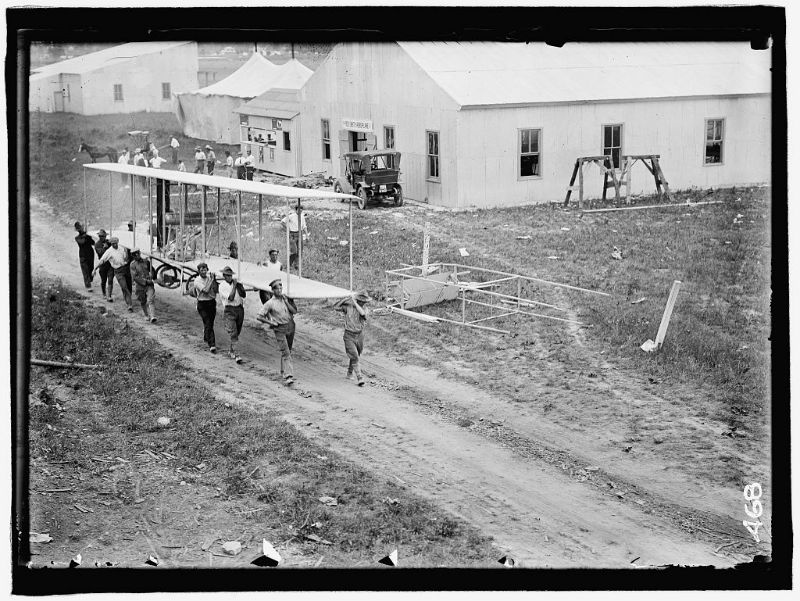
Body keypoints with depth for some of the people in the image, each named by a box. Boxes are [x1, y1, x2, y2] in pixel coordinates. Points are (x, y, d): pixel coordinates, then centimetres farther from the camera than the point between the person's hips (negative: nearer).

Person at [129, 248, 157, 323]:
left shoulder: (146, 262, 6)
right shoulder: (133, 265, -6)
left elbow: (151, 270, 23)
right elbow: (134, 277, -14)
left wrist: (151, 274, -1)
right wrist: (145, 281, -18)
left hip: (149, 285, 1)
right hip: (140, 286, -1)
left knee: (151, 300, -15)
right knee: (143, 302, 14)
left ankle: (152, 317, -25)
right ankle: (147, 315, 37)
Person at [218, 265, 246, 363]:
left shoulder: (234, 283, 12)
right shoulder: (222, 286, -6)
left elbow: (243, 295, 7)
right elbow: (230, 298, -17)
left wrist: (240, 287, -6)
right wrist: (234, 286, -14)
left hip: (239, 309, 6)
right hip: (229, 310, -6)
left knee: (237, 332, 12)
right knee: (233, 333, -14)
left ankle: (231, 352, 25)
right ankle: (235, 354, -17)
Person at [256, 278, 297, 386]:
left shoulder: (287, 299, 6)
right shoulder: (270, 303, -7)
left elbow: (294, 311, -3)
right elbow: (259, 316, -7)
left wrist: (286, 301, -11)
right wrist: (271, 323, -8)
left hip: (290, 326, 5)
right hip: (279, 329, -5)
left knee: (288, 351, 16)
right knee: (285, 352, -13)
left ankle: (283, 372, 34)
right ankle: (287, 376, -19)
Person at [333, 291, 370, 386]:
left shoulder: (364, 308, -3)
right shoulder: (348, 306, -7)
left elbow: (362, 313, -27)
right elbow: (336, 307, -15)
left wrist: (354, 302, -26)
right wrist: (346, 298, -21)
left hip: (359, 336, 3)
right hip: (349, 336, -3)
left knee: (355, 356, 17)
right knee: (354, 356, -12)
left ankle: (350, 373, 41)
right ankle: (360, 378, -15)